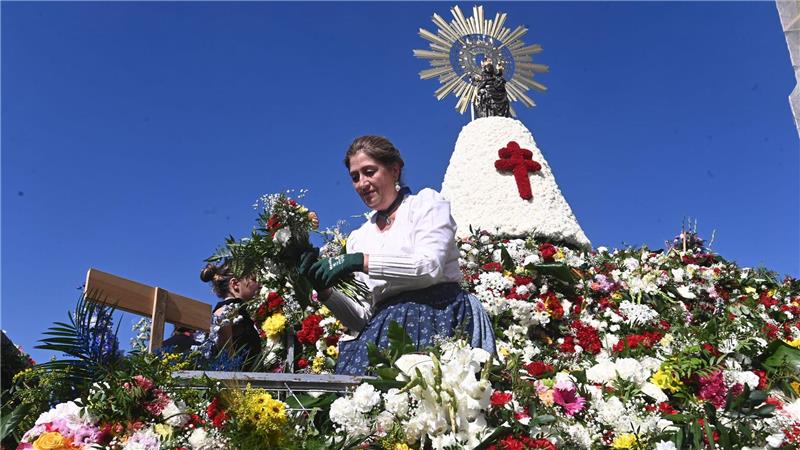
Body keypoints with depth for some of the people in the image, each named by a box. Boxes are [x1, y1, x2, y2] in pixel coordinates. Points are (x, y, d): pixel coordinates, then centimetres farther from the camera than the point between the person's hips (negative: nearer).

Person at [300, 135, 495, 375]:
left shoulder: (426, 202, 11)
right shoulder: (358, 238, 22)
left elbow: (429, 267, -8)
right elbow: (362, 318, 16)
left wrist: (361, 261, -11)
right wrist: (325, 291, -1)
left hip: (436, 318, -4)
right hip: (383, 328, 4)